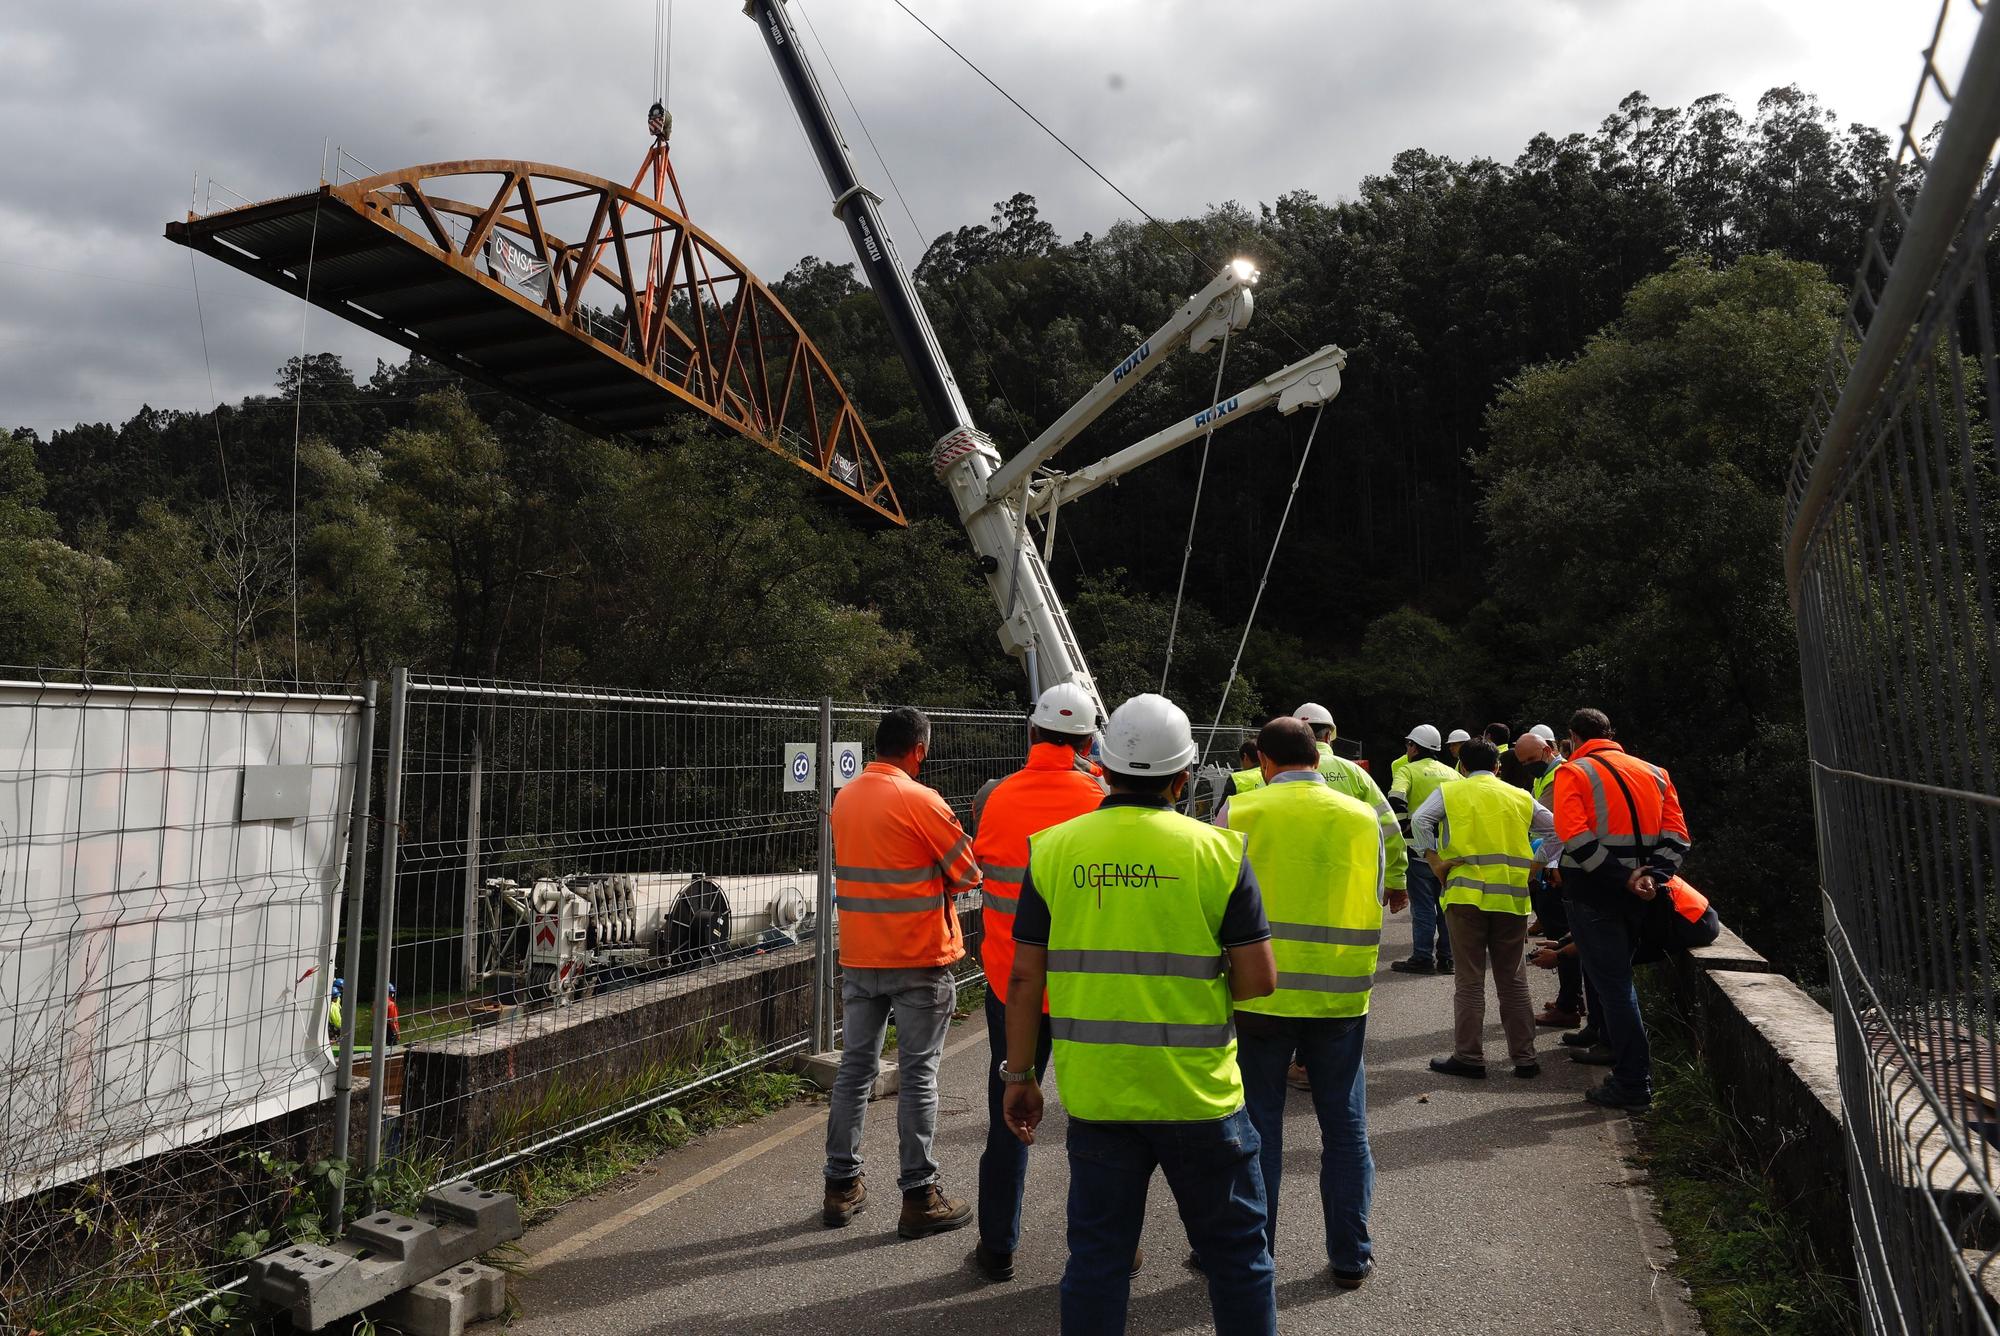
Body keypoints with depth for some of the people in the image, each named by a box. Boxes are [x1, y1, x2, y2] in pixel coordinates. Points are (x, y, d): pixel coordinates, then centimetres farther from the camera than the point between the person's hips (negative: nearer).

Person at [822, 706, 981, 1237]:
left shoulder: (845, 799, 5)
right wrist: (941, 874, 10)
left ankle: (841, 1187, 23)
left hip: (858, 958, 6)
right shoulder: (920, 800, -16)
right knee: (918, 1075, 3)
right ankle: (919, 1196, 10)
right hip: (918, 959, -6)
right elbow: (968, 873, -10)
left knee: (855, 1069, 14)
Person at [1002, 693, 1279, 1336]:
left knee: (1096, 1257, 15)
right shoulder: (1217, 850, -7)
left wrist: (1019, 1074, 8)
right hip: (1197, 1091, -1)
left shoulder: (1054, 849, -3)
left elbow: (1025, 978, -2)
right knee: (1236, 1252, 18)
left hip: (1094, 1091, 2)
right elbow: (1259, 982, -7)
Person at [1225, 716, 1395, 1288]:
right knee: (1345, 1125, 15)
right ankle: (1350, 1256, 25)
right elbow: (1374, 903, 10)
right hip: (1341, 997, 2)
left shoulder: (1241, 813, -8)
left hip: (1261, 993, -2)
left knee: (1258, 1125, 11)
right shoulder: (1363, 817, 2)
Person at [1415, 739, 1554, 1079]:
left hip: (1467, 894, -2)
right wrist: (1536, 864, 9)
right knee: (1513, 981, 12)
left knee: (1470, 980, 4)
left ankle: (1469, 1057, 7)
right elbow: (1556, 829, 11)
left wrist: (1434, 861, -6)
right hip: (1512, 896, 3)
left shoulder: (1450, 792, 4)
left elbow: (1419, 821, -11)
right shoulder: (1520, 797, 13)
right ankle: (1524, 1057, 17)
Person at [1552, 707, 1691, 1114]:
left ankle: (1633, 1086, 2)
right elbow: (1675, 836, 2)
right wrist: (1653, 876, -8)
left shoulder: (1573, 773, -7)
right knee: (1616, 977, 23)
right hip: (1636, 896, 6)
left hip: (1593, 893, -6)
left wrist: (1623, 878, -17)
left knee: (1611, 985, -1)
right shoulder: (1653, 773, 12)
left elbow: (1577, 838, -21)